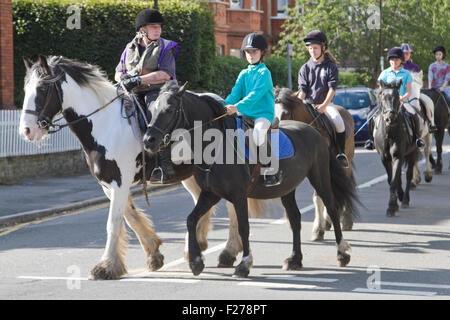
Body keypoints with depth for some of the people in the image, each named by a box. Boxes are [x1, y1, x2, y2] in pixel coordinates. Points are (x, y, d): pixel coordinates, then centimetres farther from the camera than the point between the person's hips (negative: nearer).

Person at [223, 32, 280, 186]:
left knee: (259, 132, -35)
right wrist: (224, 106, -12)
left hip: (264, 114, -8)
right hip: (245, 115, 8)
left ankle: (271, 170, -25)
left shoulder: (264, 73, -6)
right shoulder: (244, 74, 15)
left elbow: (256, 94, -19)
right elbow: (235, 93, 7)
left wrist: (238, 106, -30)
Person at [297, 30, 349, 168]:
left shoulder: (330, 67, 3)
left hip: (326, 103, -2)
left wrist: (324, 105, -19)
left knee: (339, 123, -28)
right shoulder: (305, 68, 10)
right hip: (308, 103, 2)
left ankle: (341, 153, -15)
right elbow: (302, 89, 5)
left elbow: (332, 88, -6)